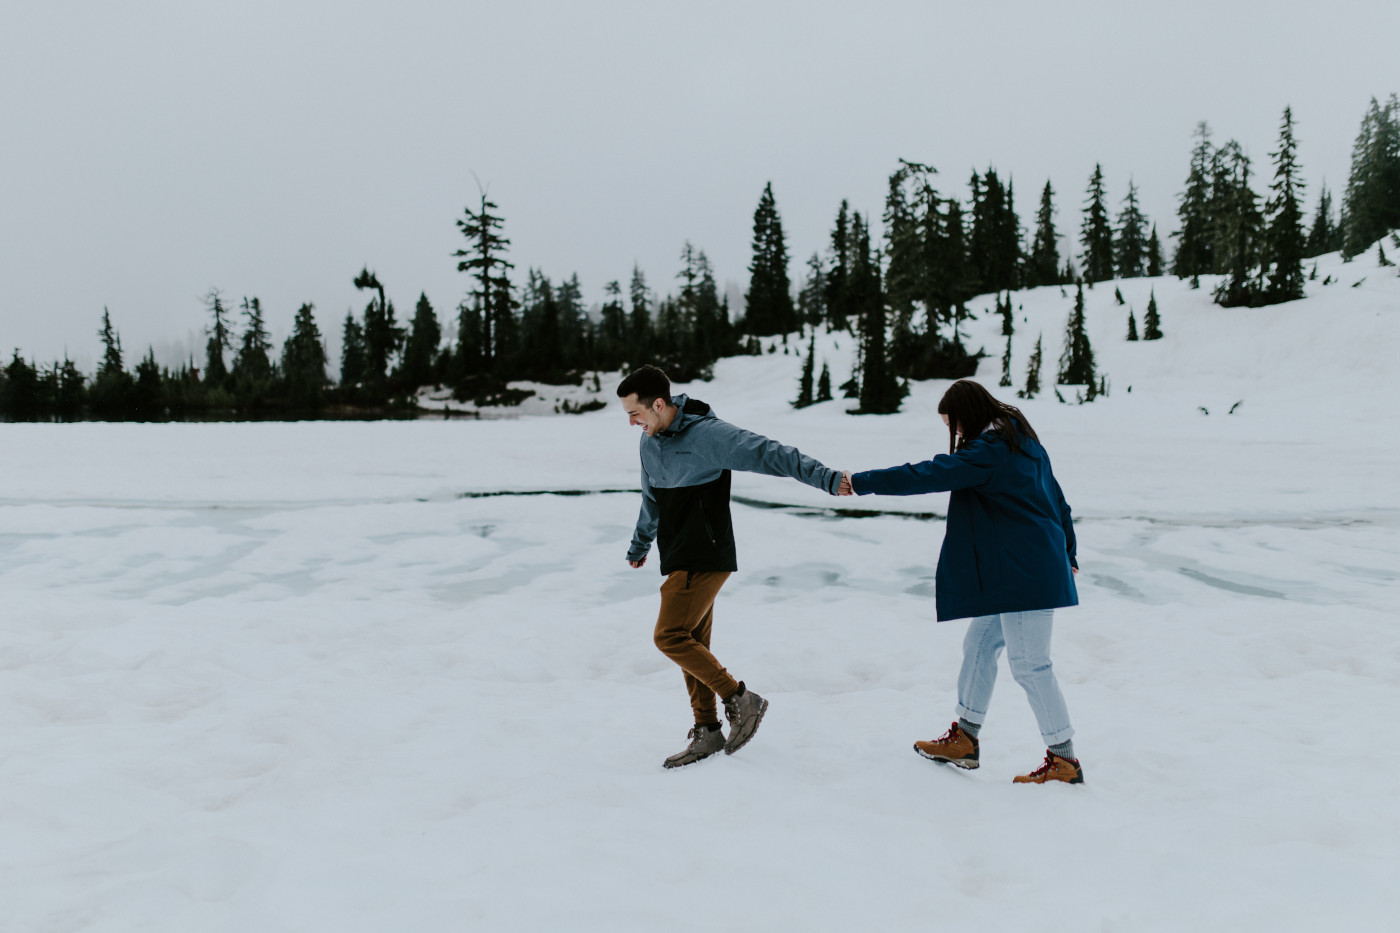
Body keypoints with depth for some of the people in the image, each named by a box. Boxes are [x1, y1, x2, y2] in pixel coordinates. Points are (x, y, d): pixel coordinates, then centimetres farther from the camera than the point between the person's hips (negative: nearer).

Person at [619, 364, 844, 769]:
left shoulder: (707, 434, -17)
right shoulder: (650, 441, 9)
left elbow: (767, 453, -24)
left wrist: (827, 478, -33)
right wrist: (640, 545, 38)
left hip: (706, 557, -8)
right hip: (678, 560, 8)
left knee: (670, 636, -14)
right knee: (693, 643, 10)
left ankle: (740, 699, -1)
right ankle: (707, 731, 19)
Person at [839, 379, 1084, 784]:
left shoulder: (989, 451, -17)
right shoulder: (1020, 441, 13)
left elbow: (928, 475, -22)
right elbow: (1055, 497, 20)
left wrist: (861, 483, -18)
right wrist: (1066, 553, 30)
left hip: (1025, 573, -10)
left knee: (1029, 664, -3)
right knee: (979, 645, 15)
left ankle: (1064, 760, 7)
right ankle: (964, 739, 24)